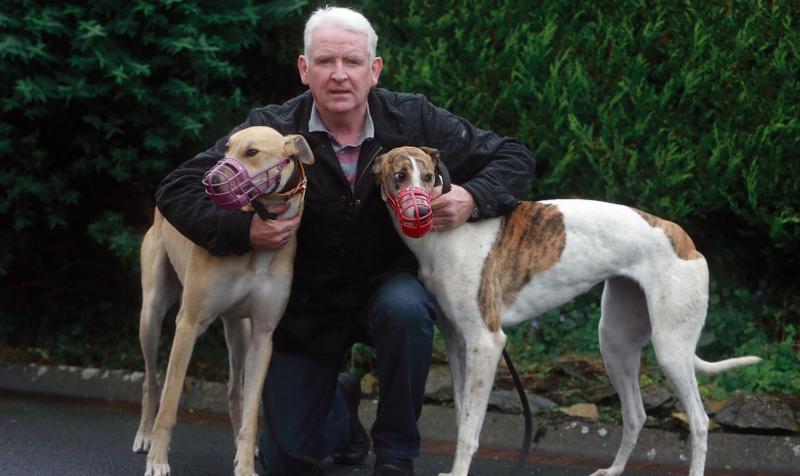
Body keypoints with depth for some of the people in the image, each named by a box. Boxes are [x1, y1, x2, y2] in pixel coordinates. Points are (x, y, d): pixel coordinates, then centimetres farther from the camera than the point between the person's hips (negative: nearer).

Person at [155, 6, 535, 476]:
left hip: (389, 283, 0)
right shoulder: (272, 130, -17)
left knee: (404, 308, -37)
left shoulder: (414, 120, -14)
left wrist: (472, 200, -28)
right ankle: (341, 398, 36)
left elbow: (513, 157, -7)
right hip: (307, 306, 1)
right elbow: (177, 190, -18)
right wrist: (245, 230, -36)